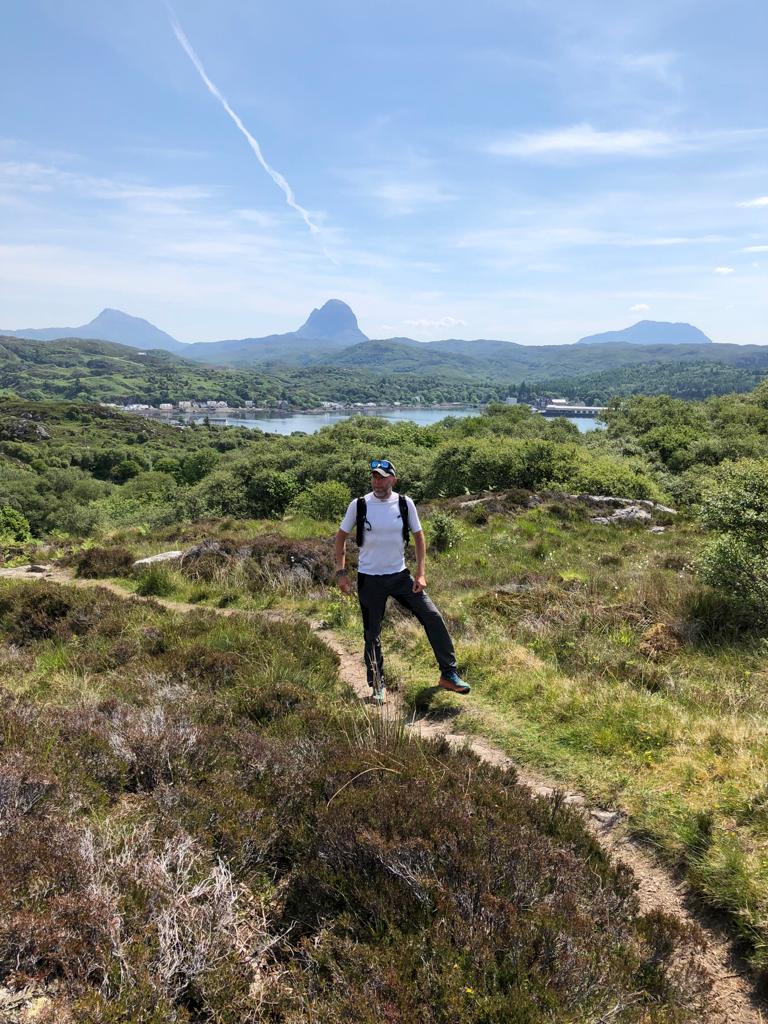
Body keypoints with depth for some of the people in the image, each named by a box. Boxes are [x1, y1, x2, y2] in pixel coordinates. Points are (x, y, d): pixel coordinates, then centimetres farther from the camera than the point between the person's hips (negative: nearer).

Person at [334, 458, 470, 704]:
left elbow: (419, 537, 4)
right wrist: (341, 572, -3)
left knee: (432, 617, -5)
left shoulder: (404, 503, -5)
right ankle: (378, 686, 24)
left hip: (400, 575, 2)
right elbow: (341, 537, 3)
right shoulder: (359, 505, -9)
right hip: (369, 579, -1)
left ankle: (449, 674, 8)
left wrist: (420, 574, -3)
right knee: (372, 634, 6)